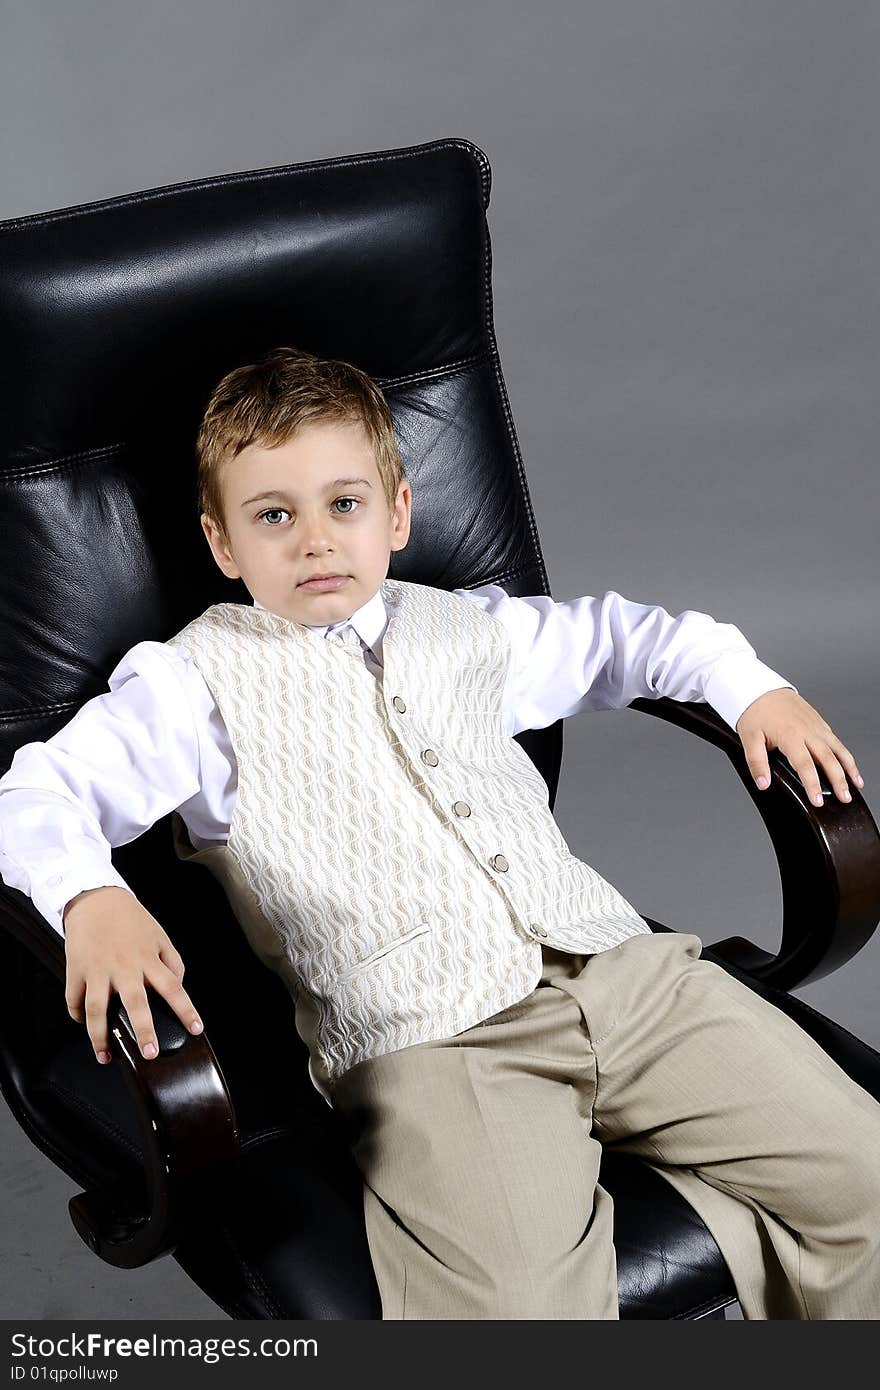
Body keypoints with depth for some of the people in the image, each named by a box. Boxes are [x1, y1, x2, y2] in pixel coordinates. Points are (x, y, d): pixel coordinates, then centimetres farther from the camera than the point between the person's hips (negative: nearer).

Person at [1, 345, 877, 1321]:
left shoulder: (466, 628, 20)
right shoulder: (201, 683, 6)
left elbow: (608, 635, 36)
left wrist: (750, 687, 23)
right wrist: (90, 901, -21)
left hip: (619, 967, 5)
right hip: (426, 1046, -4)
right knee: (523, 1297, -30)